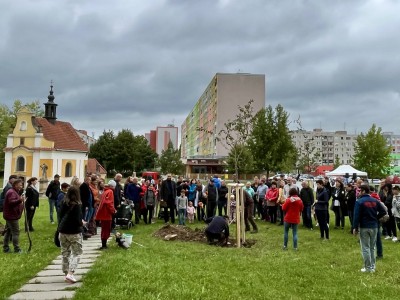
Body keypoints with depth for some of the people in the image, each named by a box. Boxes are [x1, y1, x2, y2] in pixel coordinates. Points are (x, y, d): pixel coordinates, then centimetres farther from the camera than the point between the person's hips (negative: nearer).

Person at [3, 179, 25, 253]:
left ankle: (5, 248, 20)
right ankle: (17, 249, -4)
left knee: (8, 232, 14)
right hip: (12, 216, -11)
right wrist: (20, 200, -47)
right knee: (16, 232, -7)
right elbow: (11, 202, -33)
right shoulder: (12, 192, -17)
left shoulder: (14, 192, 17)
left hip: (10, 215, 11)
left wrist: (21, 201, 24)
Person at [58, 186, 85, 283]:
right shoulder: (76, 205, -16)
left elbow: (60, 216, 8)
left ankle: (66, 273, 22)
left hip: (62, 231, 6)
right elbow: (77, 220, -19)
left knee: (65, 253, 16)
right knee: (77, 253, 3)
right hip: (74, 232, -6)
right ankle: (70, 273, -11)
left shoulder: (63, 203, 1)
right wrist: (82, 223, 2)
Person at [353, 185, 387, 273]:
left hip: (364, 227, -5)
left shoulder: (359, 202, -12)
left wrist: (355, 228, -9)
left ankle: (368, 268, 5)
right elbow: (383, 212, 4)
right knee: (372, 248, 15)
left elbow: (356, 216, -15)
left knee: (365, 248, 2)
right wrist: (375, 218, 12)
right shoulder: (375, 201, 4)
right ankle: (372, 267, 20)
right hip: (374, 227, 5)